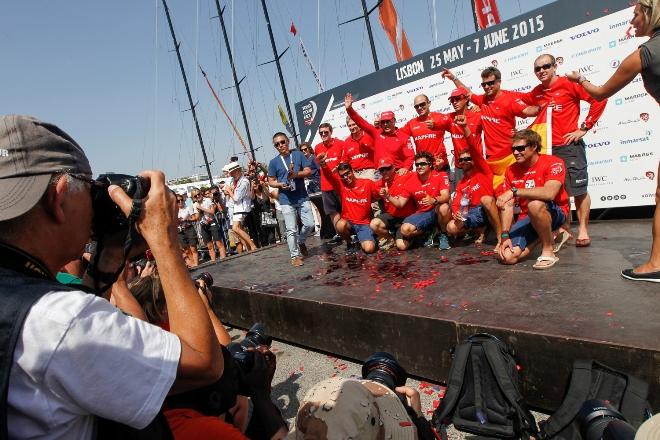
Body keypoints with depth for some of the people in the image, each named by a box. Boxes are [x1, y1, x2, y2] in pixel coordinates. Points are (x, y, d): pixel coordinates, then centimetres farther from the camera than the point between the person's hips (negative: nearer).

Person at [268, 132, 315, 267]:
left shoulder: (298, 154, 3)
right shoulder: (274, 162, 1)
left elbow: (308, 171, 0)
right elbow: (271, 181, 5)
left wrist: (297, 174, -17)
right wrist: (281, 184, -15)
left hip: (303, 197, 2)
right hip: (286, 200, -1)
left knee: (310, 224, 2)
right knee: (291, 230, -1)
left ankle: (300, 242, 31)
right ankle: (295, 255, 11)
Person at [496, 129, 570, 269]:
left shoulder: (553, 163, -14)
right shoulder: (511, 171, 1)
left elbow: (549, 193, -34)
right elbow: (508, 206, -4)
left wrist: (514, 191, -35)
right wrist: (505, 235, -14)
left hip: (556, 213, -5)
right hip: (527, 218, 5)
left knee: (535, 204, -40)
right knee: (507, 257, -15)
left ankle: (548, 250, -18)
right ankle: (543, 237, 14)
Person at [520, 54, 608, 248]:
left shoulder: (569, 84, -4)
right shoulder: (536, 93, 11)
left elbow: (599, 99, -8)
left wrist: (584, 128, -9)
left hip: (570, 146, -5)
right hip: (547, 147, 5)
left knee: (579, 189, -1)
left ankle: (583, 230, 11)